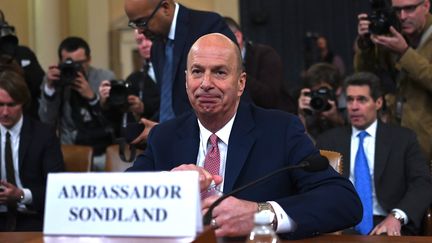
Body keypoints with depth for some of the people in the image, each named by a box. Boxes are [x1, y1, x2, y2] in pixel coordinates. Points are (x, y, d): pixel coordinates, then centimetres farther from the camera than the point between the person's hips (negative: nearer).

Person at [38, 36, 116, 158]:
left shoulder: (105, 77, 3)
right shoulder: (53, 80, 4)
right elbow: (47, 122, -4)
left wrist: (91, 97, -18)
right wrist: (49, 88, -14)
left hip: (105, 148, -1)